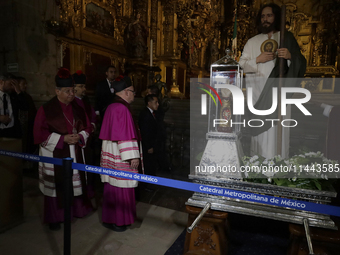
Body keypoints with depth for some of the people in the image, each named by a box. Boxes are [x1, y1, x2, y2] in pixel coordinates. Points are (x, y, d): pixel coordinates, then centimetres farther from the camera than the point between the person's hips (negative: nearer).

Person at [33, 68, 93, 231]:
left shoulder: (77, 108, 5)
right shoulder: (46, 109, -7)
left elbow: (87, 127, 11)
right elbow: (39, 133, -8)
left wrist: (80, 136, -10)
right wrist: (62, 139, -18)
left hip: (75, 154, 4)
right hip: (54, 156, -3)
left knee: (75, 184, 8)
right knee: (55, 186, 4)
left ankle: (76, 209, 29)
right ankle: (54, 218, 21)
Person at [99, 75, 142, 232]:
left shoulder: (112, 107, 11)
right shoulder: (122, 108, -19)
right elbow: (124, 135, -23)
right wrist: (132, 156, -19)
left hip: (111, 155, 10)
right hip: (119, 157, -10)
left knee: (113, 187, 18)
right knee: (120, 188, 1)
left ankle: (110, 217, 32)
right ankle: (116, 221, 15)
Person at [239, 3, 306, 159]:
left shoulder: (287, 38, 10)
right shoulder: (252, 41, 13)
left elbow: (300, 63, 5)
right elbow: (242, 64, 6)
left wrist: (290, 56, -15)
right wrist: (258, 59, -10)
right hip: (258, 91, 1)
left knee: (277, 127, -6)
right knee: (259, 127, -2)